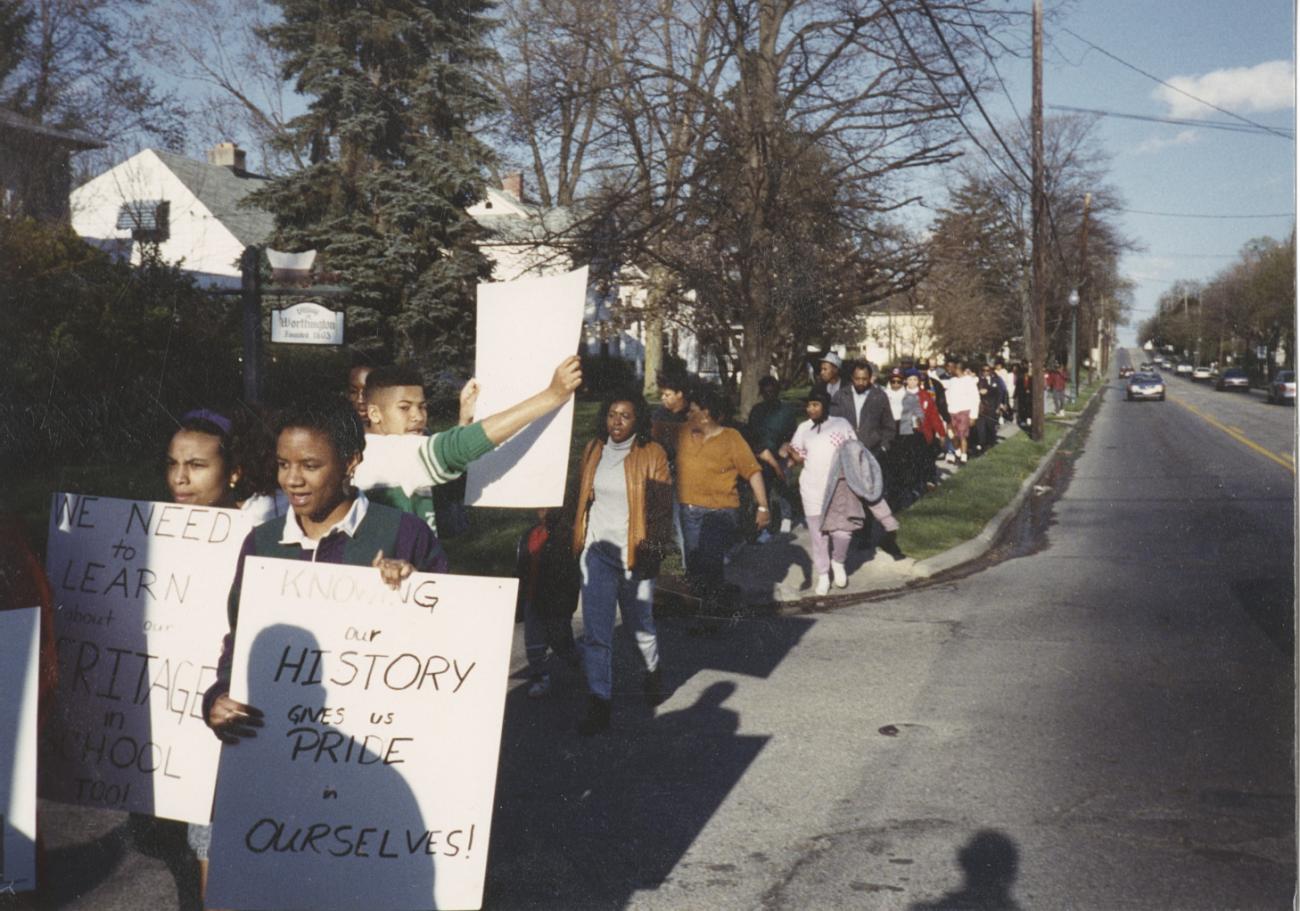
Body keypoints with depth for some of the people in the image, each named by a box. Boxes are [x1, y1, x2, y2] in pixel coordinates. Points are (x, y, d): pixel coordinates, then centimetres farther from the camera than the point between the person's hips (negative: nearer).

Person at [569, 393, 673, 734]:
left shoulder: (652, 454, -6)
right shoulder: (593, 451, 6)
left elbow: (663, 508, -5)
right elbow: (580, 498, 13)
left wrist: (653, 550, -12)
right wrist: (575, 540, 10)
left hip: (633, 553, -2)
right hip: (597, 551, 3)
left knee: (640, 623, 14)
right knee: (595, 631, -2)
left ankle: (652, 672, 44)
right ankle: (599, 704, 4)